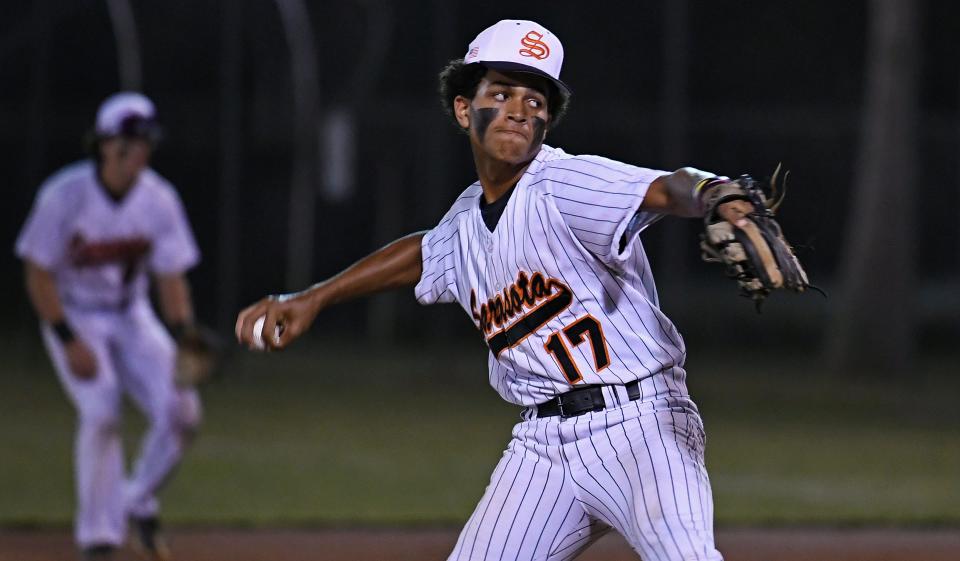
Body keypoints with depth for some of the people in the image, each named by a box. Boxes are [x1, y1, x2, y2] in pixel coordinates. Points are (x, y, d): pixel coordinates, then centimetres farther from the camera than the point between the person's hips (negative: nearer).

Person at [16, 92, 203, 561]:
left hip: (132, 316, 4)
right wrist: (70, 342, -21)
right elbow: (38, 275, -15)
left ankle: (138, 502, 12)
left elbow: (171, 277, -3)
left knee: (180, 409, -14)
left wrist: (183, 339, -18)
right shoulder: (64, 196, -20)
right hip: (72, 316, -4)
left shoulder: (159, 200, -9)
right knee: (101, 411, -24)